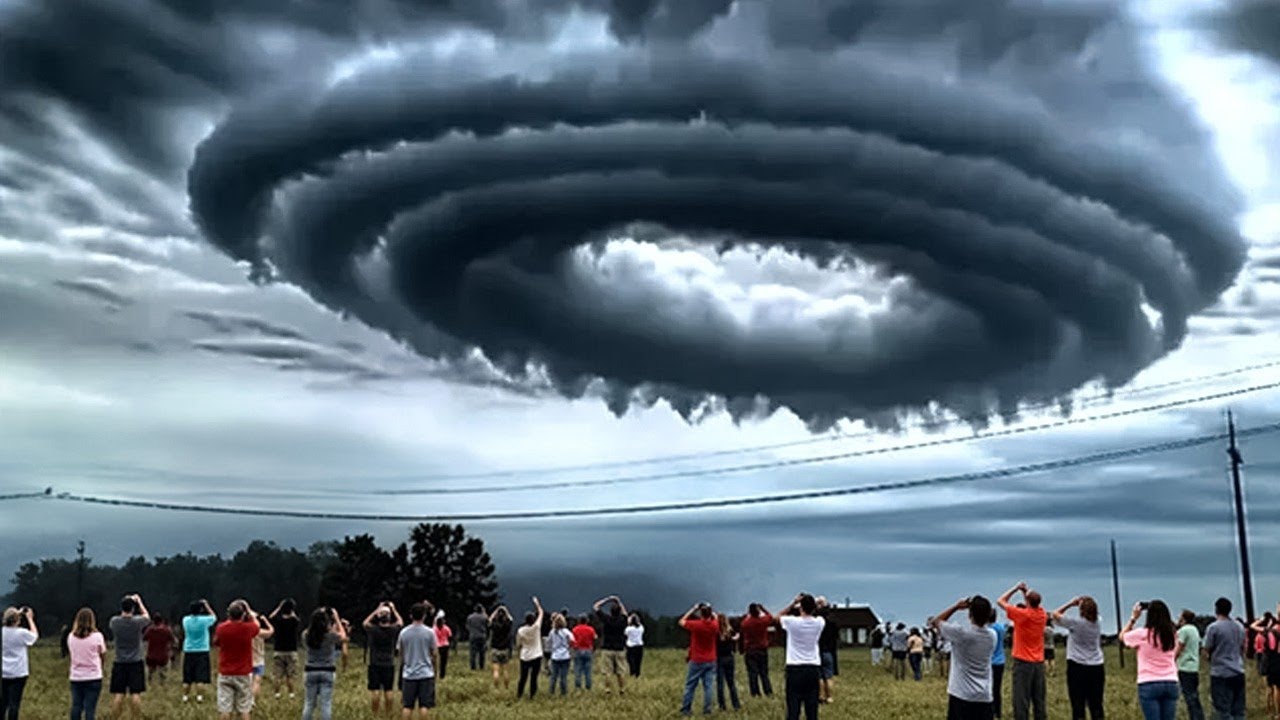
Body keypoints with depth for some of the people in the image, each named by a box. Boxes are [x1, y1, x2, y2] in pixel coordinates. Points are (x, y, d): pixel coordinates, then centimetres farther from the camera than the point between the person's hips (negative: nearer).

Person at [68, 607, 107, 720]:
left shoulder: (71, 637, 1)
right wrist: (104, 645, 20)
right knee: (90, 707, -3)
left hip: (76, 678, 3)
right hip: (93, 677, -3)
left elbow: (70, 654, 12)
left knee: (76, 706, 10)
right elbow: (103, 654, 2)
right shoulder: (97, 636, -8)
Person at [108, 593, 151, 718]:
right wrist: (139, 601, 21)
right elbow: (147, 616, 12)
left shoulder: (114, 622, -7)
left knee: (118, 694, 3)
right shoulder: (137, 621, -11)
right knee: (135, 694, 0)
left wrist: (126, 602, 23)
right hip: (136, 663, -2)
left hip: (119, 663, 2)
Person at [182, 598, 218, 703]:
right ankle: (199, 696, -5)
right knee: (200, 677, -2)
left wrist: (194, 610, 16)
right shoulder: (204, 620, -11)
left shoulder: (186, 620, -4)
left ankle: (185, 696, 13)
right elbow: (214, 617, 11)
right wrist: (207, 605, 14)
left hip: (188, 651, 3)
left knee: (187, 678, 10)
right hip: (202, 651, -3)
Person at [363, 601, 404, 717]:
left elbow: (365, 623, 13)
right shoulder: (393, 630, -7)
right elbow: (400, 622, 15)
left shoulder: (373, 630, -9)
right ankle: (389, 715, 8)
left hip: (374, 665, -1)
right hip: (389, 665, 1)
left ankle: (374, 715, 2)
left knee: (374, 692, 1)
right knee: (388, 692, 5)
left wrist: (377, 610, 15)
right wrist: (393, 609, 23)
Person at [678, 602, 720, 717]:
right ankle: (707, 709, 5)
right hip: (710, 661, 3)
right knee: (708, 686, 5)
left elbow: (681, 621, 0)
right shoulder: (714, 625, -7)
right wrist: (711, 611, 12)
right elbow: (716, 619, 19)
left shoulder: (695, 624, -18)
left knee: (690, 686, 6)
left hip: (697, 661, -3)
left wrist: (693, 609, 2)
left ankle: (686, 709, 9)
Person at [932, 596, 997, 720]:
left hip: (961, 695, -4)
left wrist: (956, 607, 2)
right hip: (984, 697, 4)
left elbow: (936, 621, 0)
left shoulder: (961, 631, -15)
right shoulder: (992, 635, 1)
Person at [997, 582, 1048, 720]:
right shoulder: (1042, 614, 1)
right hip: (1039, 662, 6)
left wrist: (1016, 588, 3)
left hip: (1023, 662, -6)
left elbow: (1000, 601, -3)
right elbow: (1033, 605, 25)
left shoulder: (1021, 614, -15)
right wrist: (1026, 591, 17)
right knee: (1039, 699, 10)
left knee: (1021, 699, -5)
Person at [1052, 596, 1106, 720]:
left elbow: (1055, 614, -2)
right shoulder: (1097, 625, 3)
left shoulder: (1075, 622, -11)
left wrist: (1070, 604, 4)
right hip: (1097, 667, 5)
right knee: (1096, 704, 8)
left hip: (1077, 666, -5)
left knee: (1078, 705, -3)